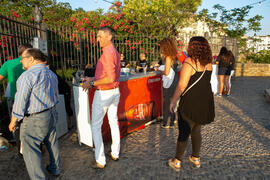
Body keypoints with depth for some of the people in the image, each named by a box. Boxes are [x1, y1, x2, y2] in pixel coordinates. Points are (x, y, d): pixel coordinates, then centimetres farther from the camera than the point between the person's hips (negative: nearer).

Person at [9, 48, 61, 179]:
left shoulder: (28, 76, -19)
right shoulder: (51, 74, 6)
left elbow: (20, 102, -17)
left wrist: (13, 122, -6)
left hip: (34, 119, -8)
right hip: (51, 114, 9)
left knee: (30, 150, 6)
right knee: (52, 142, 21)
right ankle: (55, 169, 38)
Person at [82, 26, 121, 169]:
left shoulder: (107, 53, -20)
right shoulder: (115, 52, 10)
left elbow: (111, 78, -27)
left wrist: (92, 83, -18)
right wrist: (93, 78, 13)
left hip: (103, 93, -9)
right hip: (115, 92, 9)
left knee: (95, 126, 3)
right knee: (114, 122, 17)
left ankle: (100, 161, 11)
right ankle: (115, 153, 33)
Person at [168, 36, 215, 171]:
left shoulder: (189, 62, -17)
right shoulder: (208, 63, 2)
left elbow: (181, 86, -20)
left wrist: (173, 101, -9)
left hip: (190, 104, -6)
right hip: (206, 103, 7)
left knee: (184, 133, 7)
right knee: (196, 130, 22)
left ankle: (177, 162, 22)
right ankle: (196, 158, 36)